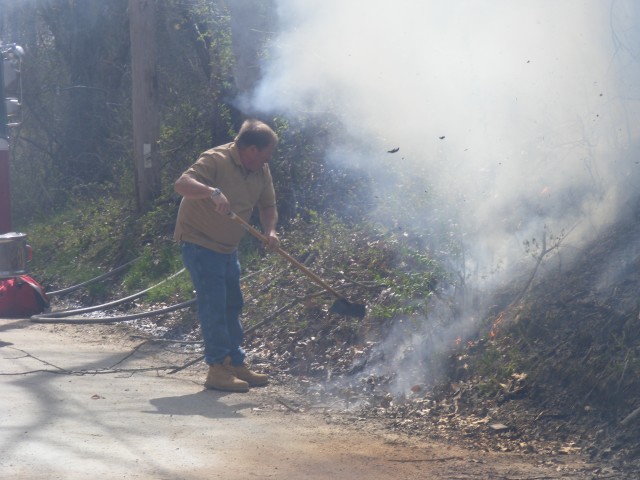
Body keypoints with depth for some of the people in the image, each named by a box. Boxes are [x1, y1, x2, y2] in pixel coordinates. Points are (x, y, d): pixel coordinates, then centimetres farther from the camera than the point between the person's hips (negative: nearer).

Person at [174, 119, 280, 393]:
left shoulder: (261, 171, 2)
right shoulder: (216, 160, -22)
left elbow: (267, 206, 9)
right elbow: (182, 185, -33)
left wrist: (270, 231, -12)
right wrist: (212, 192, -50)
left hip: (227, 247, 9)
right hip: (200, 243, -9)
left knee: (232, 306, 13)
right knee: (213, 305, -10)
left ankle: (236, 364, 22)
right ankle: (217, 368, -7)